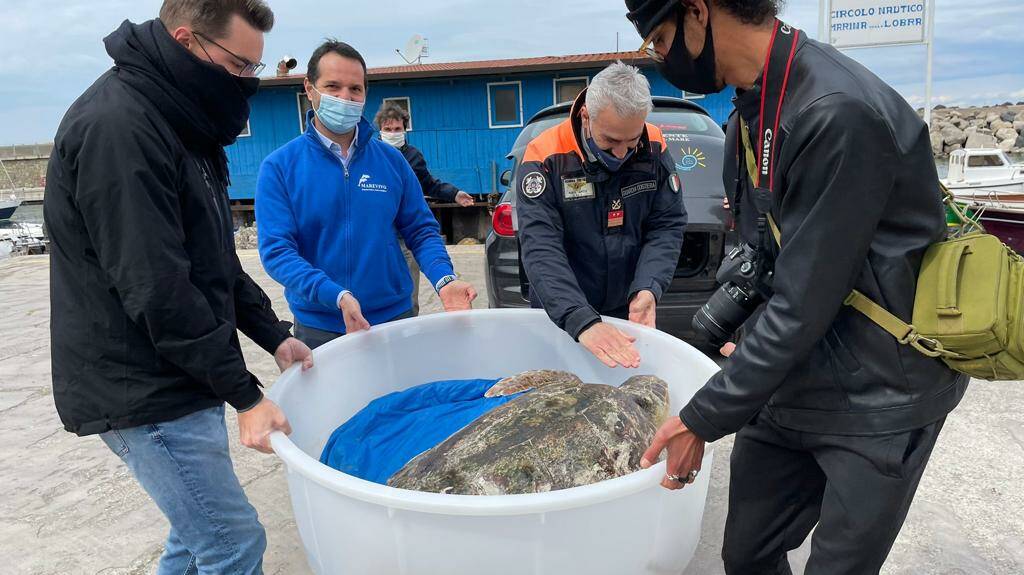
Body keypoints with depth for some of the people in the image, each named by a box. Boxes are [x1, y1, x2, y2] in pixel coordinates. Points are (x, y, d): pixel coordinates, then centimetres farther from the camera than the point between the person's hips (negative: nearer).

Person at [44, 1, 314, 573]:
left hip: (182, 378, 9)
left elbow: (215, 258, 16)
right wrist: (245, 394, -19)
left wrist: (273, 334, 9)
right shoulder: (117, 126, -19)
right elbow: (155, 288, -24)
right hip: (142, 391, -9)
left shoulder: (180, 123, 12)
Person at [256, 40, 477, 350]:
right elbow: (276, 249, -12)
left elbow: (421, 230, 4)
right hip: (319, 329, -2)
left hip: (395, 319, 2)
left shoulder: (391, 159, 1)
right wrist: (336, 296, -26)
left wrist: (444, 280, -15)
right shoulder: (279, 167, -5)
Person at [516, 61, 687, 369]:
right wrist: (582, 322, -40)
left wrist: (647, 289, -25)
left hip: (632, 312, 3)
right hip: (560, 317, -3)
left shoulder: (655, 150, -10)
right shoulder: (545, 158, -21)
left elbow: (668, 227, -7)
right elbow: (541, 249, -28)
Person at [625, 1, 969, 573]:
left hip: (878, 395, -7)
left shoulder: (840, 113, -25)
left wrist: (701, 420, -17)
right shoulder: (751, 111, 4)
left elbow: (802, 307, -24)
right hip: (787, 378, 8)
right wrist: (751, 337, 8)